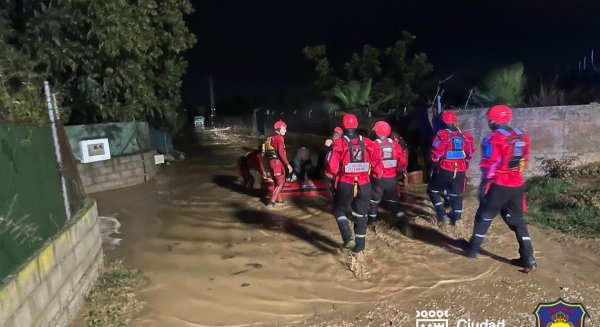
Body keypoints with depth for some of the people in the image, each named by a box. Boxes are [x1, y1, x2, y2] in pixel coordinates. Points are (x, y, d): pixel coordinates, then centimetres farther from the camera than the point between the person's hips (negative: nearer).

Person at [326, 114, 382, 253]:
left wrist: (331, 174, 7)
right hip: (364, 185, 3)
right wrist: (377, 174, 18)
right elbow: (377, 162, 2)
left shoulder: (339, 143, -11)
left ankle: (348, 238, 2)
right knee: (361, 215, 18)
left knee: (340, 210, 19)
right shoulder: (368, 143, -1)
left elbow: (332, 167, -13)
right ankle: (359, 245, 26)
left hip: (345, 184, -3)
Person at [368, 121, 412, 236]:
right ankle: (403, 222, -2)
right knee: (393, 200, 14)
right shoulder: (395, 144, -2)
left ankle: (371, 219, 36)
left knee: (375, 199, 19)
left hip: (378, 179, -3)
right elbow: (402, 162, 2)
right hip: (392, 179, 3)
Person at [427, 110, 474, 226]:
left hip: (444, 169, -5)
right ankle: (456, 218, 19)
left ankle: (442, 216, 4)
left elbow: (436, 154, -11)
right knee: (456, 194, 18)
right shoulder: (465, 135, 7)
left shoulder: (442, 134, -10)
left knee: (433, 191, 10)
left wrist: (434, 168, 1)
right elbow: (469, 154, 11)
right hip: (460, 170, 5)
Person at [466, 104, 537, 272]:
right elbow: (524, 160, 13)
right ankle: (528, 258, 12)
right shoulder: (521, 136, 8)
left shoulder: (494, 138, -14)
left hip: (499, 186, -6)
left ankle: (473, 249, 21)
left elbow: (489, 166, -17)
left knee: (484, 217, 11)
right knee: (517, 220, 14)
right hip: (517, 185, 6)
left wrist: (483, 186, -13)